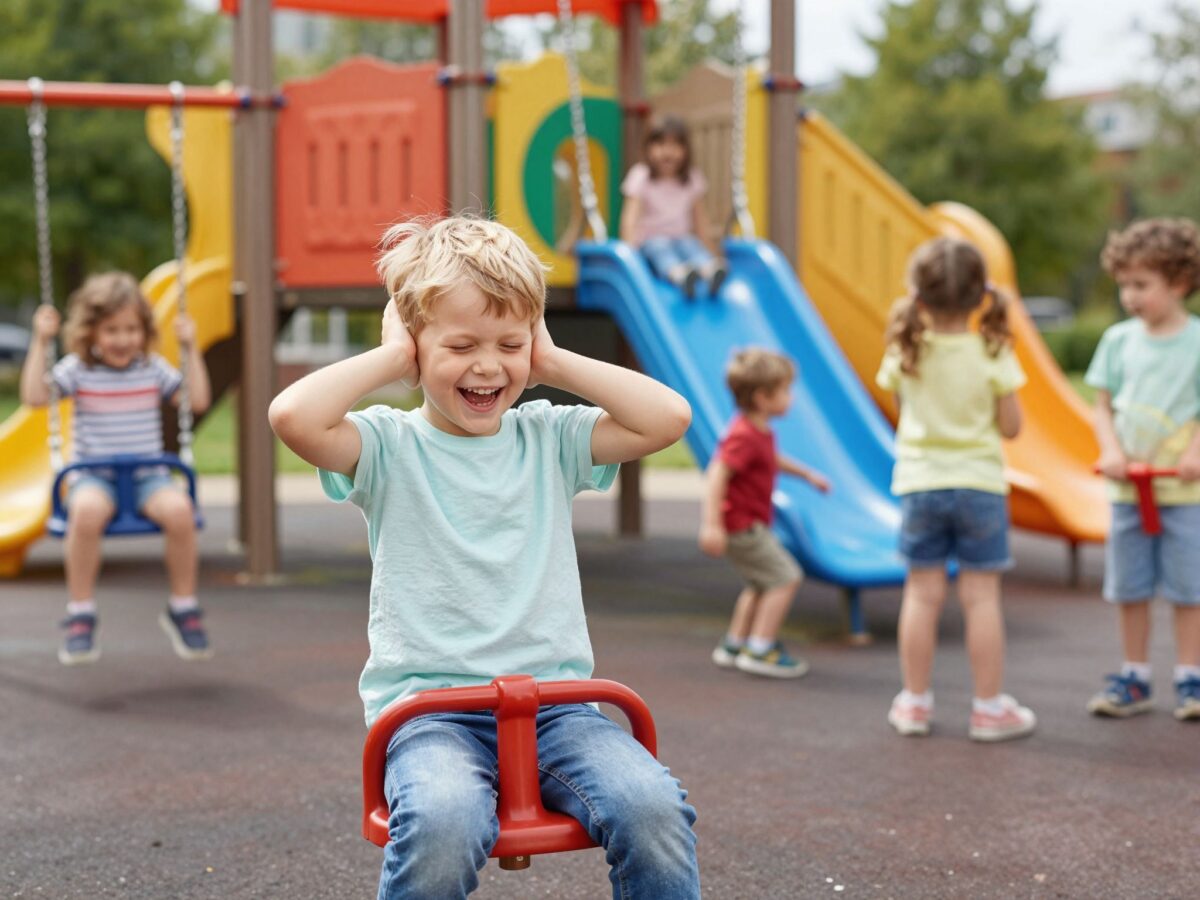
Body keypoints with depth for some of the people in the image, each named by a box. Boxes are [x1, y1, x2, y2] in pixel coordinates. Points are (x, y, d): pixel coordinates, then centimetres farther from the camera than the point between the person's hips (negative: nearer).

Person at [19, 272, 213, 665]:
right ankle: (80, 616, -23)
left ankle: (183, 610, -11)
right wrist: (40, 342, -11)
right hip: (93, 475, -2)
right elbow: (34, 396, -10)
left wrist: (191, 349, 2)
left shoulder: (153, 368, 9)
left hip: (148, 474, 2)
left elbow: (199, 400, 6)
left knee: (179, 510, -32)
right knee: (87, 511, -39)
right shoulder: (77, 369, 3)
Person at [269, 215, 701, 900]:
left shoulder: (551, 439, 12)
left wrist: (554, 362, 4)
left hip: (556, 703, 3)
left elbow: (668, 417, -1)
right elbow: (294, 416, -17)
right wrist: (392, 358, -3)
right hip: (427, 707, -2)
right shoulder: (390, 446, 3)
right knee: (443, 823, -34)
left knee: (652, 808, -25)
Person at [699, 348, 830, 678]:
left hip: (751, 523, 11)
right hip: (741, 525, -11)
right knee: (786, 577, -9)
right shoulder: (744, 437, -25)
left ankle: (734, 645, 31)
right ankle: (760, 649, -6)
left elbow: (772, 459, 30)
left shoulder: (760, 431, 9)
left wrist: (806, 473, 35)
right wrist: (711, 524, -36)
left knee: (762, 584, 24)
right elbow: (717, 475, -31)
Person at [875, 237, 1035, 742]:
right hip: (980, 484, -2)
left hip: (919, 484, 2)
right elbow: (1010, 426, -6)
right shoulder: (992, 355, -11)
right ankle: (989, 708, 9)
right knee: (981, 595, 4)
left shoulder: (906, 353, -6)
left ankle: (915, 701, 17)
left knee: (922, 593, 9)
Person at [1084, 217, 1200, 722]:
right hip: (1126, 487, 3)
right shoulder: (1119, 339, 4)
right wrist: (1111, 450, -9)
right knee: (1128, 589, 9)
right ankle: (1134, 679, 20)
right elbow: (1104, 406, 7)